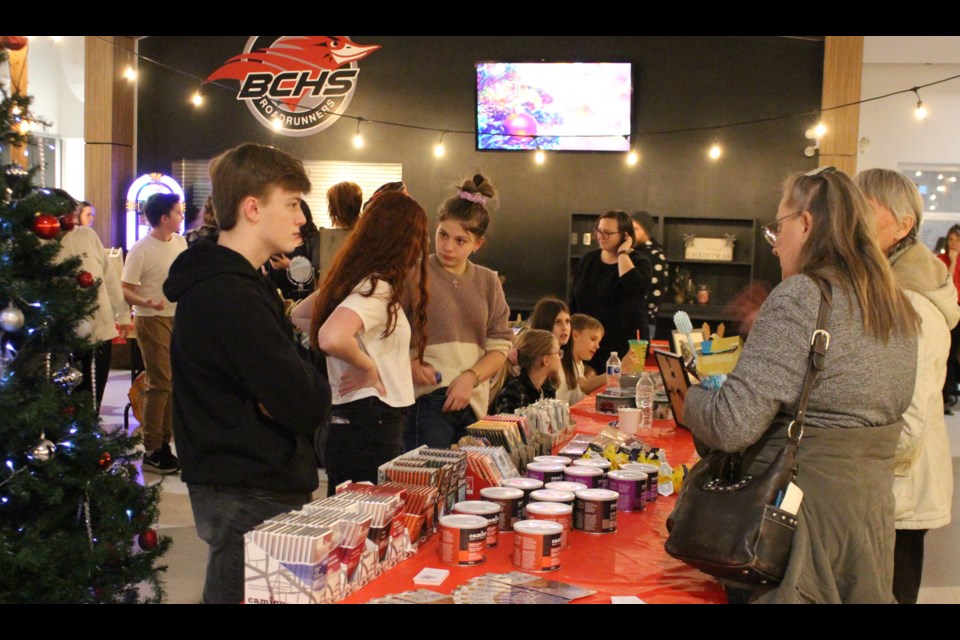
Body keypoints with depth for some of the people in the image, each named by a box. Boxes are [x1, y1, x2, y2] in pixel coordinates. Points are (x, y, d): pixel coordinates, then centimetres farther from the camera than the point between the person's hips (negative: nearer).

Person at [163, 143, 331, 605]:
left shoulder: (231, 284, 13)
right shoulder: (229, 297, -22)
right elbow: (308, 405, -25)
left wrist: (298, 380, -11)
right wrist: (312, 387, -5)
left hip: (250, 487, 10)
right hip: (250, 499, -10)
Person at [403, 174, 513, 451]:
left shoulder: (488, 282, 11)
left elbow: (500, 346, 9)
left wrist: (470, 378, -7)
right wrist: (410, 365, -19)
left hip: (474, 403, 4)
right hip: (428, 400, -4)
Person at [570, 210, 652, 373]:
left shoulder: (639, 262, -4)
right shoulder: (588, 260, 9)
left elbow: (633, 286, -27)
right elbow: (574, 302, 14)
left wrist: (623, 253, -17)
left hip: (626, 347, -4)